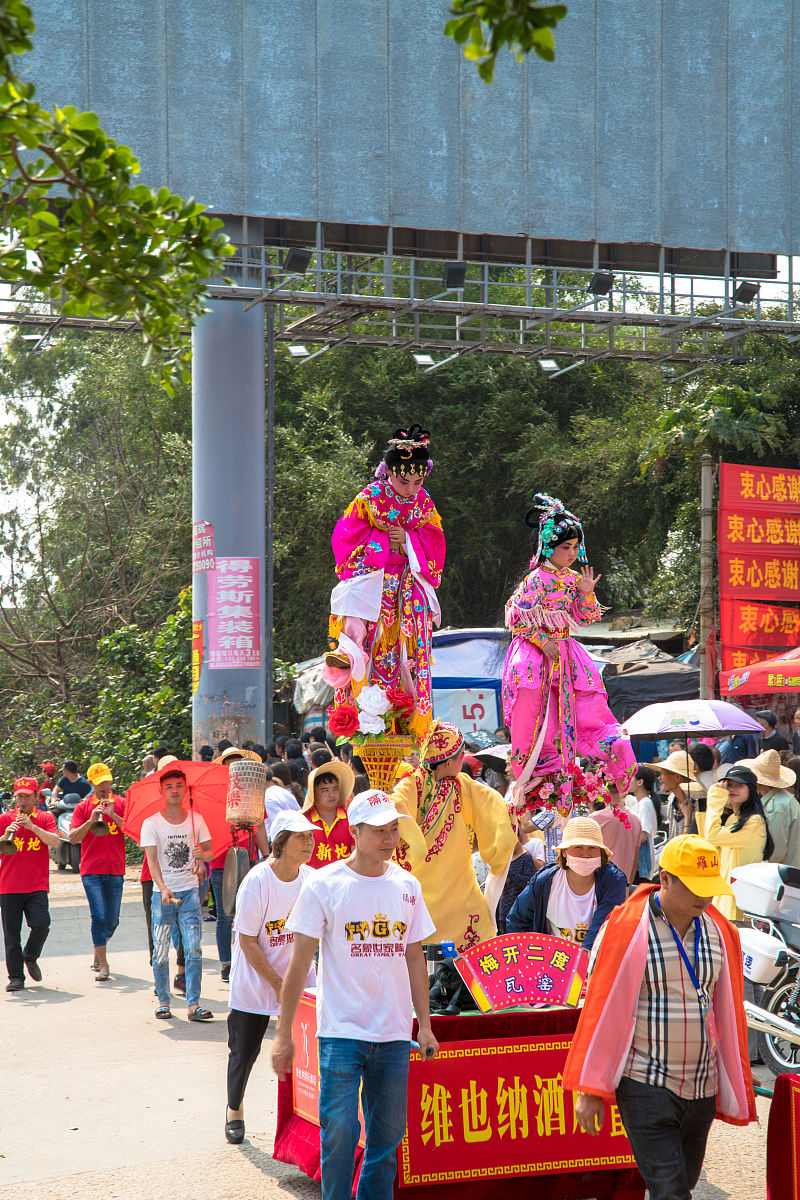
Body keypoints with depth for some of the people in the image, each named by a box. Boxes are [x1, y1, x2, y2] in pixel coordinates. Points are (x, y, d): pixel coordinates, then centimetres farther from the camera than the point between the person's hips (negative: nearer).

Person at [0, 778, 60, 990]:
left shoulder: (45, 818, 7)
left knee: (41, 924, -16)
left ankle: (30, 958, 12)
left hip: (37, 885, 0)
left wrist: (32, 826, -18)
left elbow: (55, 842, -9)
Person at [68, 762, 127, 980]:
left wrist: (113, 815, -16)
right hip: (91, 870, -1)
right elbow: (73, 838, -2)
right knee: (99, 917, -11)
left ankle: (97, 955, 31)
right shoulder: (83, 807, 6)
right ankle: (102, 965, -8)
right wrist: (91, 820, -15)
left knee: (112, 920, 7)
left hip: (115, 870, 1)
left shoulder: (121, 804, 6)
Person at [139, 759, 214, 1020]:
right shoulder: (151, 823, -2)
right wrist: (163, 888, -25)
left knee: (193, 948, -7)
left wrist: (202, 856, -10)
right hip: (163, 891, -1)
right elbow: (151, 859, -10)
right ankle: (163, 1001, 14)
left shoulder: (196, 820, 7)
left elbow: (209, 849, 15)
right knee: (161, 950, 1)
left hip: (190, 890, 1)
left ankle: (193, 1004, -7)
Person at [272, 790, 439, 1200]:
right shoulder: (323, 885, -6)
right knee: (338, 1132, -6)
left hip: (394, 1034, 4)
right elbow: (300, 962, -5)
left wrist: (425, 1024, 11)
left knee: (388, 1134, 9)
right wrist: (283, 1034, -7)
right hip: (341, 1031, -4)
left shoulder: (407, 886, 7)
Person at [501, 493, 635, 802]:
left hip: (563, 653, 6)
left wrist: (587, 594, -5)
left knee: (588, 703, -1)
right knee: (531, 713, -2)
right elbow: (517, 617, -15)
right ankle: (524, 778, 7)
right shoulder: (536, 579, -13)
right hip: (534, 654, -6)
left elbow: (585, 618, 12)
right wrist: (543, 641, -16)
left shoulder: (574, 579, 8)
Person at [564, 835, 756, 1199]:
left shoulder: (720, 932, 7)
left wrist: (737, 1086, 17)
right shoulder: (626, 929, -11)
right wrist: (589, 1089, -9)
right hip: (645, 1086, -6)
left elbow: (728, 1014, 15)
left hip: (702, 1088, 6)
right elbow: (601, 1008, -8)